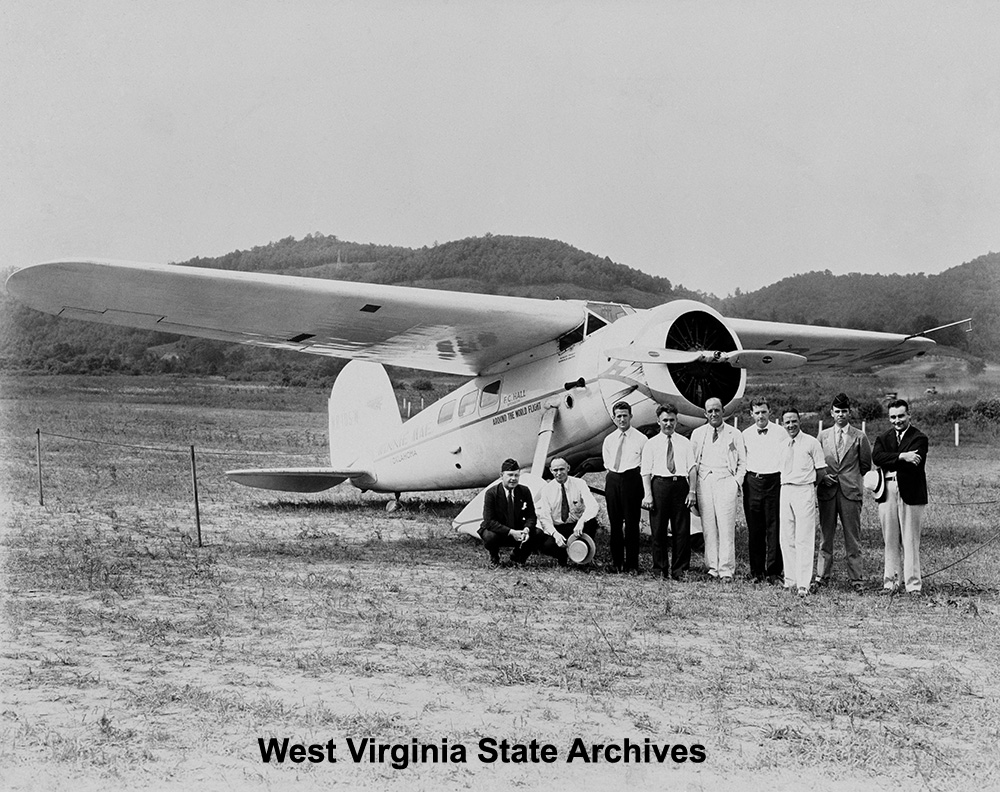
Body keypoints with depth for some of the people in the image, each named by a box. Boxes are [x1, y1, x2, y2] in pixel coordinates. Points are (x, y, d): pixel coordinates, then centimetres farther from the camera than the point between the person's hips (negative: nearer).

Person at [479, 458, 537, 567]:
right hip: (497, 531, -3)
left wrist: (526, 529, -27)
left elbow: (531, 516, -3)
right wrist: (510, 532, -33)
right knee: (490, 537, -37)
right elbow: (489, 521, -22)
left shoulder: (524, 491, -5)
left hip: (517, 532, 3)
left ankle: (516, 557, 6)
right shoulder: (491, 493, -16)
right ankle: (494, 558, 1)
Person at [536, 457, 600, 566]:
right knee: (546, 545, -33)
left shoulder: (579, 484, -5)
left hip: (578, 526, 0)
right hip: (556, 528, 0)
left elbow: (593, 506, -19)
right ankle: (562, 557, 4)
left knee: (591, 522, -33)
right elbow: (544, 517, -7)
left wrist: (581, 522, -39)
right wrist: (555, 534, -27)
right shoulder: (547, 489, -1)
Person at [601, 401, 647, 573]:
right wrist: (612, 477, 4)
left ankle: (632, 564, 2)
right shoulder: (609, 440, 14)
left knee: (631, 522, -3)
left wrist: (646, 492, -4)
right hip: (612, 480, 4)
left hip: (631, 479, -4)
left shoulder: (640, 439, 2)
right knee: (614, 522, 6)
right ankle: (616, 562, 14)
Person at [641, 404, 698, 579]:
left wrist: (692, 491, -3)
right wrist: (647, 494, -8)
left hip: (681, 485, 2)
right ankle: (660, 569, 10)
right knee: (658, 529, 1)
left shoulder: (685, 443, 14)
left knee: (682, 530, 1)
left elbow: (692, 468, 9)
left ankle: (679, 569, 8)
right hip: (659, 484, -1)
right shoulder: (651, 444, 8)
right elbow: (646, 471, 2)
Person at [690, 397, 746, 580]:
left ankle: (726, 569, -7)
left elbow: (742, 462, 11)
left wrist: (737, 482, -2)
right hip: (704, 481, 2)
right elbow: (691, 461, 16)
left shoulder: (734, 434, 8)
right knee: (708, 526, 0)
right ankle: (712, 567, 5)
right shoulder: (697, 434, 13)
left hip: (725, 481, -2)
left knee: (726, 526, -8)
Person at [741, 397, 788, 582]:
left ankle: (774, 571, 4)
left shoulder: (780, 433, 3)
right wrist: (740, 478, 4)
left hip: (775, 481, -2)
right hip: (752, 482, 2)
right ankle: (756, 571, 11)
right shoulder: (746, 435, 10)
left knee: (775, 528, -2)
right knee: (754, 529, 4)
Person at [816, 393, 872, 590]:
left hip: (850, 491, -2)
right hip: (827, 491, 2)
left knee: (853, 537, 0)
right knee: (825, 535, 5)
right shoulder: (823, 436, 11)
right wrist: (823, 476, -1)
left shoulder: (859, 437, 4)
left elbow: (865, 465, 9)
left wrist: (850, 478, 3)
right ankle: (822, 576, 10)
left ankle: (856, 578, 4)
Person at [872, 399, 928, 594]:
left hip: (910, 492, -4)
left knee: (910, 541, -1)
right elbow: (876, 457, -6)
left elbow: (915, 464, -15)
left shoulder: (919, 438, 0)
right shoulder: (883, 438, 14)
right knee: (890, 540, 8)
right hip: (887, 493, 4)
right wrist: (901, 457, -18)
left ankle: (912, 583, 4)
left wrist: (890, 461, -10)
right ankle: (891, 581, 14)